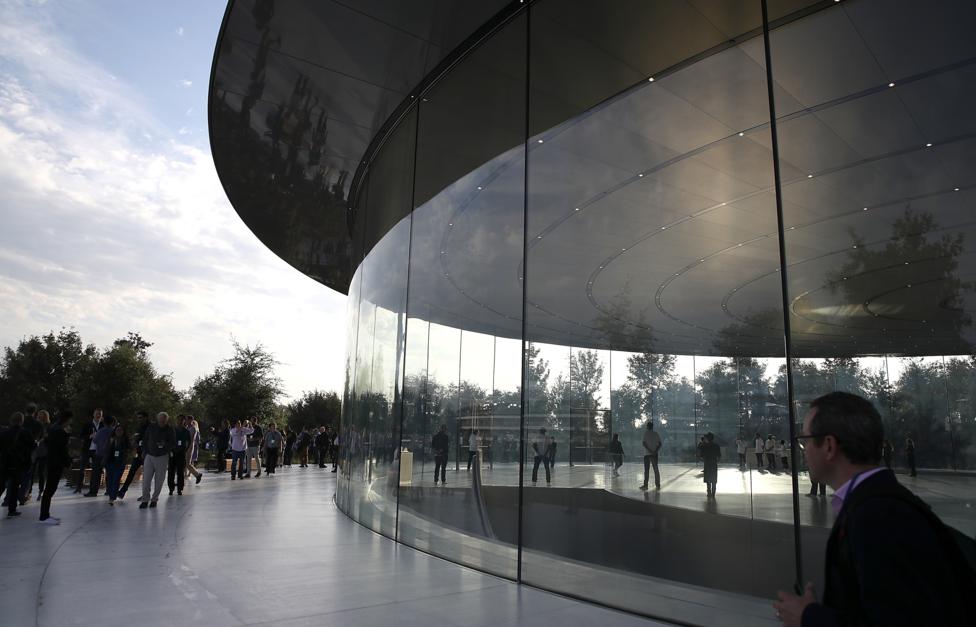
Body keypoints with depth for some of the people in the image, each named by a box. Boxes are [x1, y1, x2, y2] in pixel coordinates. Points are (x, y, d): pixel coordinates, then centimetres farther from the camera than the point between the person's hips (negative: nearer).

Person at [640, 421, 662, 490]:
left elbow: (643, 443, -13)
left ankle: (645, 485, -2)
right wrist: (656, 451, -8)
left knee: (646, 470, 0)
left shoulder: (646, 433, -5)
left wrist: (650, 450, -13)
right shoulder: (656, 433, 6)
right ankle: (658, 485, 7)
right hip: (655, 454, 3)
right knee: (656, 469, 8)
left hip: (647, 454, -3)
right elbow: (659, 444, 0)